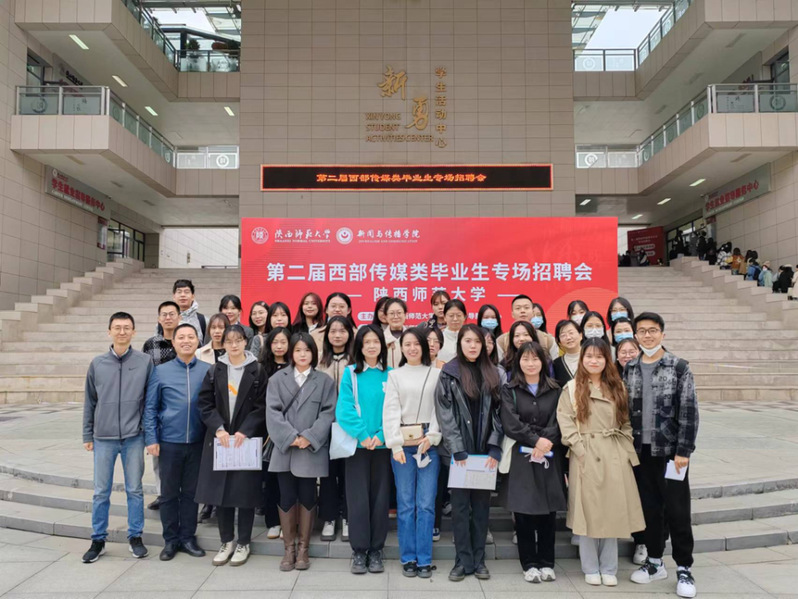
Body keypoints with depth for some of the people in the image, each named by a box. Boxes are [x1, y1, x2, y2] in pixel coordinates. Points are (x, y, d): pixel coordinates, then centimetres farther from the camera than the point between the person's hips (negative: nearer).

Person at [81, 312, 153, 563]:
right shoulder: (97, 364, 3)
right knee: (101, 492, 9)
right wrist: (88, 435, 8)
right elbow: (90, 402, 9)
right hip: (103, 438, 1)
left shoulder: (145, 361, -2)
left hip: (134, 438, -1)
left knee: (135, 490, 8)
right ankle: (98, 540, 24)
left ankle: (135, 536, 22)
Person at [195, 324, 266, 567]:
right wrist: (218, 429, -12)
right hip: (219, 439, 3)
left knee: (245, 491, 1)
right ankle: (226, 541, 21)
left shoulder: (257, 371, -1)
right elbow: (205, 404, 2)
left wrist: (244, 431, -15)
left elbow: (262, 407, -5)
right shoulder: (214, 371, 7)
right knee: (220, 490, 5)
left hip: (247, 439, -2)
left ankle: (243, 543, 16)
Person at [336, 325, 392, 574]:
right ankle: (359, 551, 15)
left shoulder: (390, 375, 3)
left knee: (380, 498, 7)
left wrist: (381, 435, -14)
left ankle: (376, 551, 19)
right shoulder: (350, 373, 0)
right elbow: (343, 410, -7)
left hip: (383, 444, 1)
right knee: (358, 499, 2)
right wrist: (362, 435, -16)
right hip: (357, 444, -1)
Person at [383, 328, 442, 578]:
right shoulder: (395, 375, 8)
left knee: (426, 504, 0)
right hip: (403, 443, 1)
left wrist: (432, 436, -10)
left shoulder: (437, 374, 6)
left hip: (429, 443, 0)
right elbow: (390, 411, 0)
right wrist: (395, 445, -8)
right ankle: (408, 558, 15)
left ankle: (424, 560, 10)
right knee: (405, 504, 4)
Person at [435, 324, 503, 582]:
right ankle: (463, 561, 13)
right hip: (459, 451, -3)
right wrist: (458, 451, -13)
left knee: (482, 504, 9)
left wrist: (495, 449, -5)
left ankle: (478, 559, 20)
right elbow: (445, 415, -6)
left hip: (486, 451, 3)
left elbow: (498, 413, 4)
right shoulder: (449, 373, -2)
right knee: (460, 505, 3)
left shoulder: (492, 374, 8)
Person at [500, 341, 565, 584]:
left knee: (548, 512, 5)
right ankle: (529, 564, 14)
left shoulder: (554, 390, 10)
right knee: (523, 512, 2)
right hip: (521, 458, -2)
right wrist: (536, 440, -16)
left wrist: (546, 443, -15)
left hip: (548, 458, 2)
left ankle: (546, 563, 19)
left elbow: (557, 422, 0)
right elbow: (510, 424, -8)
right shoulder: (509, 390, 3)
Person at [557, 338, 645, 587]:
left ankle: (609, 568, 21)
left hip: (615, 457, 3)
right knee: (588, 513, 4)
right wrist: (580, 449, -13)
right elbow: (565, 422, -6)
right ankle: (591, 568, 19)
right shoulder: (571, 389, 0)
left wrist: (626, 451, 1)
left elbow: (626, 422, 10)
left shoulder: (617, 387, 10)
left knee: (612, 512, 8)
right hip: (585, 457, -3)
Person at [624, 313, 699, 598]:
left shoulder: (679, 367, -5)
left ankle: (684, 568, 16)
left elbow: (689, 411, -8)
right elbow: (624, 409, 8)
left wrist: (683, 451, -13)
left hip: (671, 450, -4)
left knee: (677, 511, 2)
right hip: (640, 451, 4)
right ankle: (655, 561, 26)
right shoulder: (629, 369, 6)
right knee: (649, 508, 13)